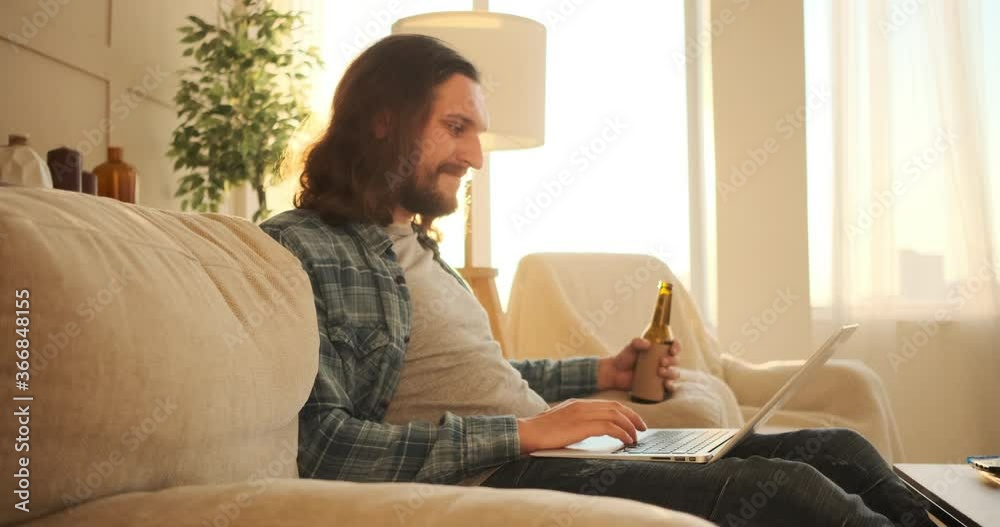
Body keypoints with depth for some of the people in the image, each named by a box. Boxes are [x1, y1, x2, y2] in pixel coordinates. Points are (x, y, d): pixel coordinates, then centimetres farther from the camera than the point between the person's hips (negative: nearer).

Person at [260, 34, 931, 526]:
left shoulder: (415, 242, 19)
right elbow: (320, 443, -20)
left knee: (841, 451, 1)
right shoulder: (304, 248, -9)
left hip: (542, 449, 9)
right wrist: (524, 432, -19)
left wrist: (604, 372, 16)